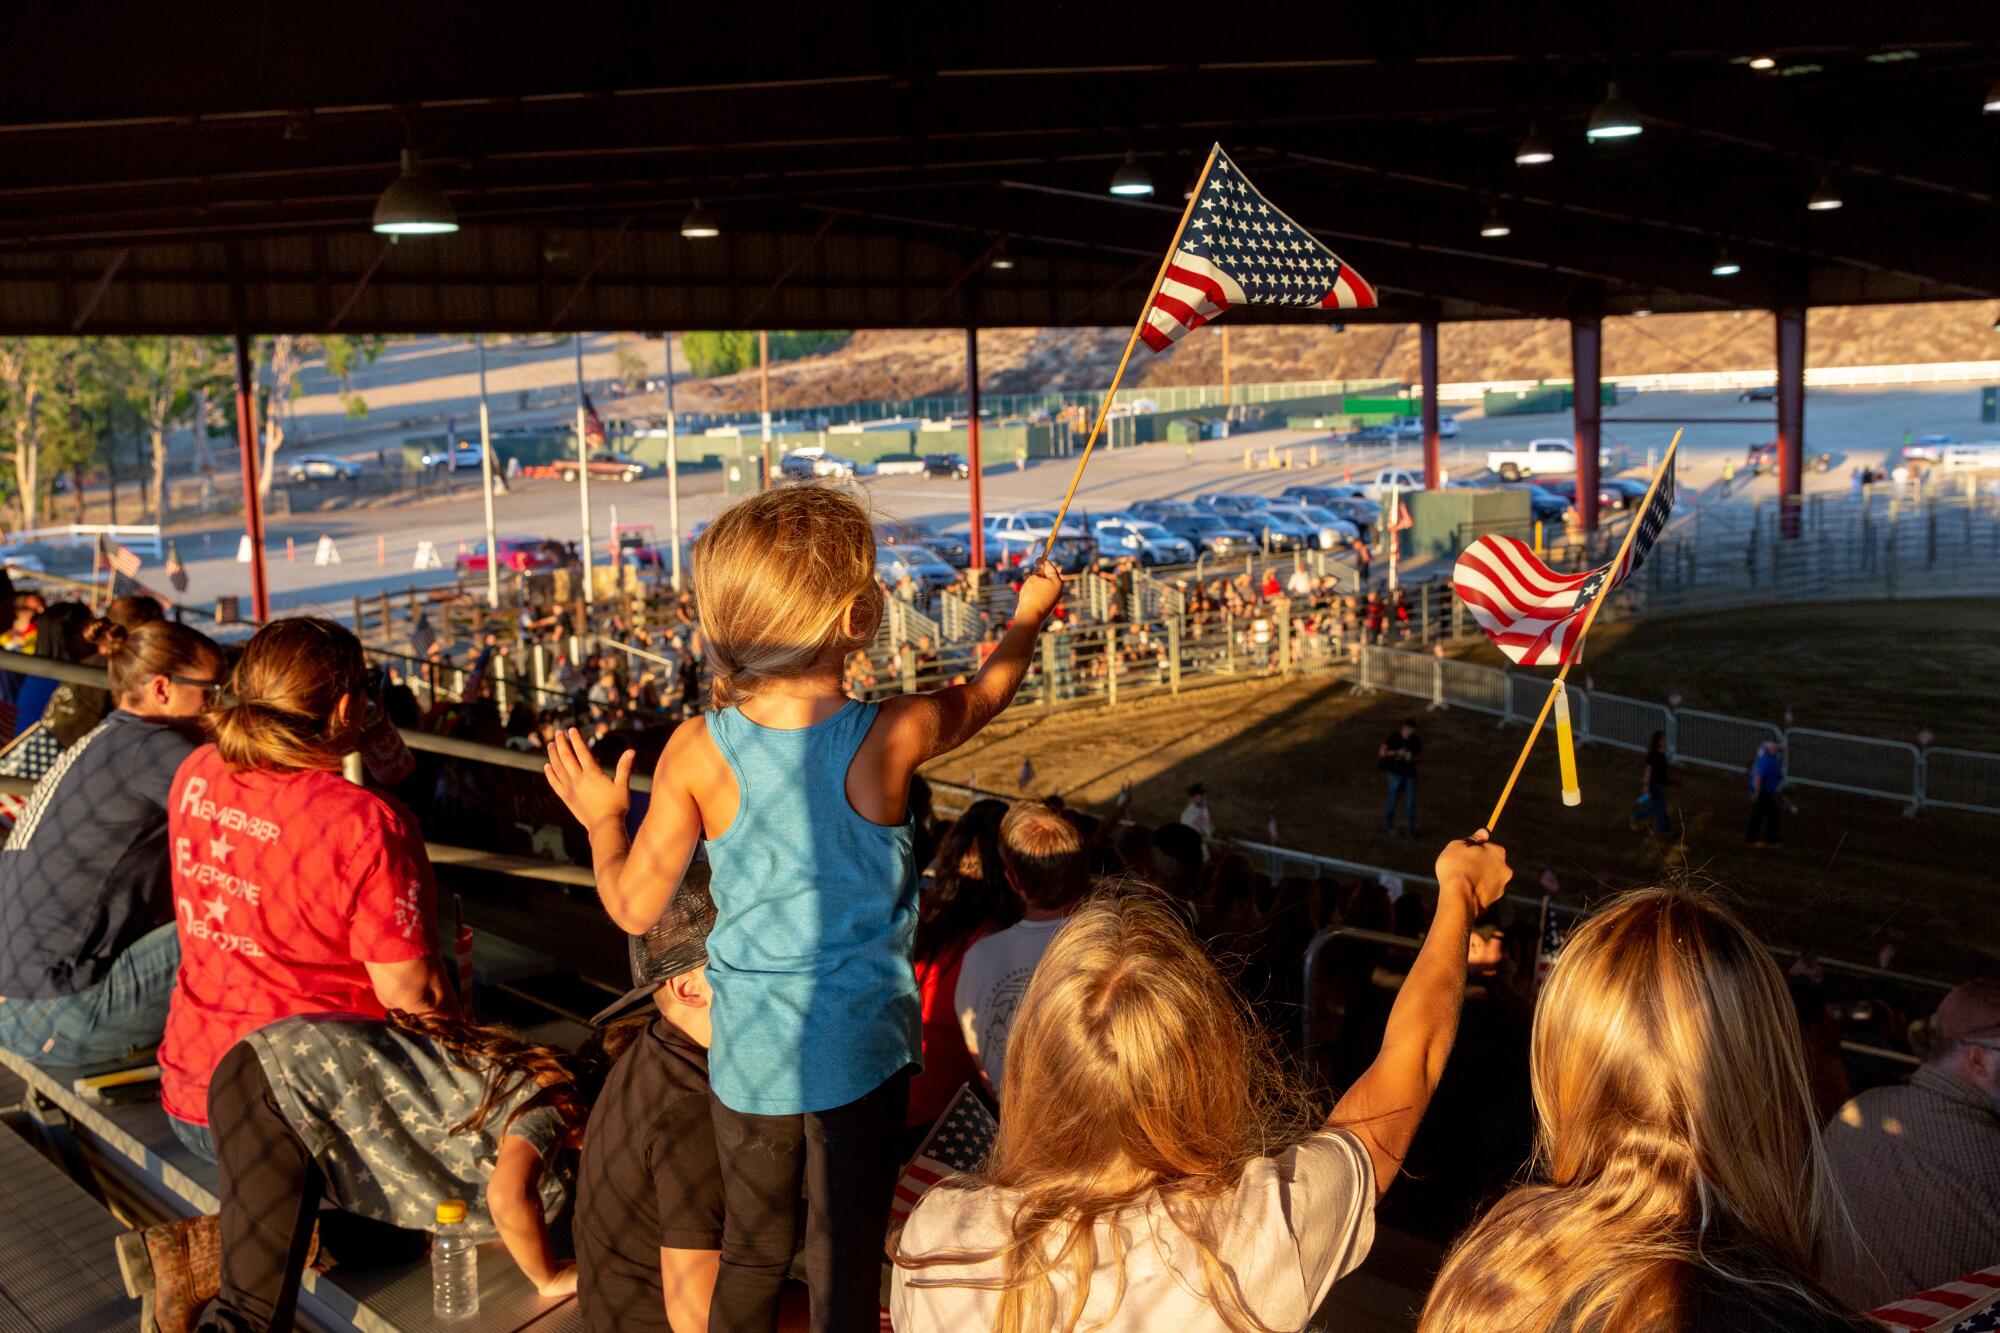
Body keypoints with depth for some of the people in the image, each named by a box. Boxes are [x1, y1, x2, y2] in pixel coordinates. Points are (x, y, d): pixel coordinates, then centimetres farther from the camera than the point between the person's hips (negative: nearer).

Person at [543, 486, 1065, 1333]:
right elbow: (985, 695, 4)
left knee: (751, 1251, 23)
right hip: (861, 1048, -2)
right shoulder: (893, 737, -18)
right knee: (845, 1260, 15)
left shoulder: (696, 752, -15)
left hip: (749, 1057, 2)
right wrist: (1029, 615, 23)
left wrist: (602, 819, 11)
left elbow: (634, 908, -8)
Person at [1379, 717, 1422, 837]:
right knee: (1393, 801, 7)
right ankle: (1387, 826, 28)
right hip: (1396, 774, -2)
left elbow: (1420, 755, 6)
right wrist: (1396, 752, -29)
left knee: (1411, 802, 1)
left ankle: (1410, 829, 13)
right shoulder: (1393, 737, -14)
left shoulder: (1416, 740, -5)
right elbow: (1382, 753, -14)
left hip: (1410, 774, 3)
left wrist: (1413, 757, -16)